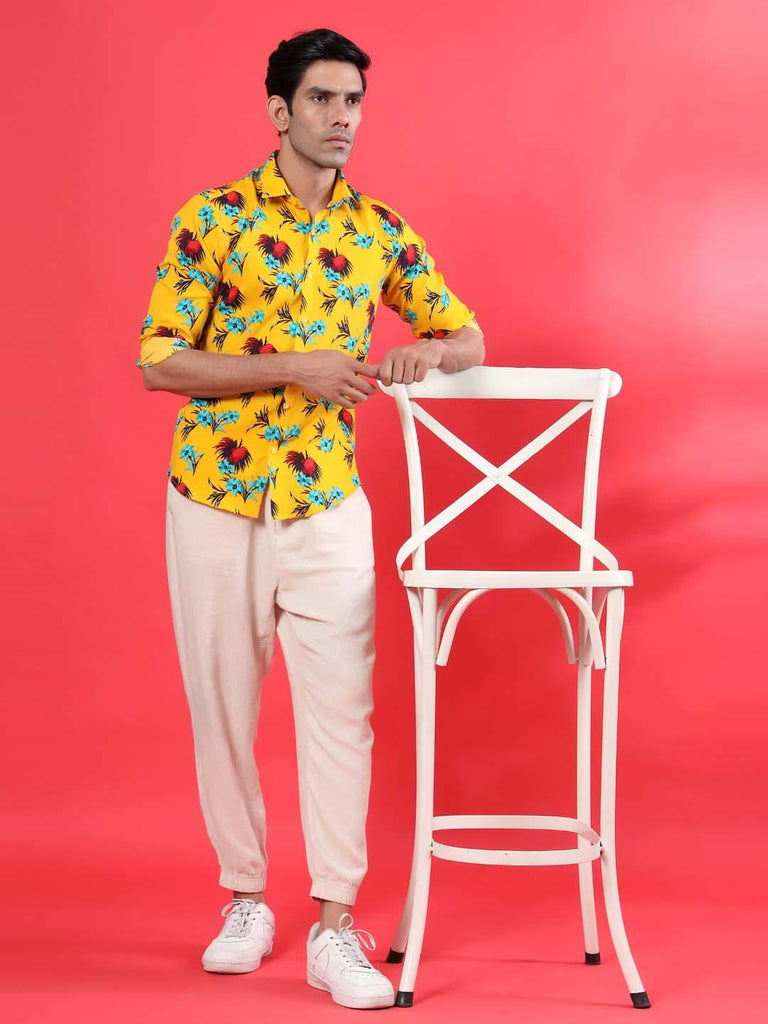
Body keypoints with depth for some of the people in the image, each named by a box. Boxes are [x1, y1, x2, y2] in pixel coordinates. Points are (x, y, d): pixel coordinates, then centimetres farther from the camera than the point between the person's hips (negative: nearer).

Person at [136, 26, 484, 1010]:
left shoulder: (380, 230, 5)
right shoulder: (212, 219, -4)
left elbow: (470, 338, 12)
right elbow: (158, 360, -9)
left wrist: (426, 350, -12)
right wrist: (293, 369, -18)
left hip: (328, 505, 2)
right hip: (215, 502, -1)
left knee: (339, 711, -4)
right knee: (222, 707, 8)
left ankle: (335, 928, 3)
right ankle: (244, 900, 25)